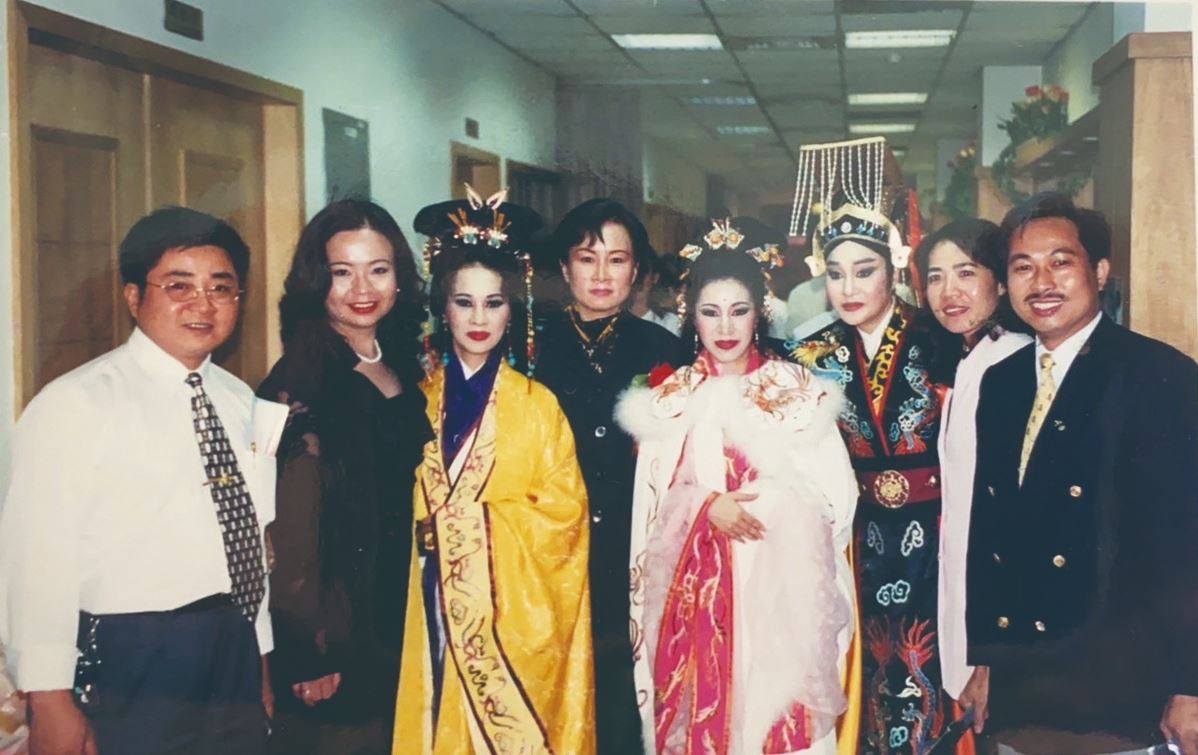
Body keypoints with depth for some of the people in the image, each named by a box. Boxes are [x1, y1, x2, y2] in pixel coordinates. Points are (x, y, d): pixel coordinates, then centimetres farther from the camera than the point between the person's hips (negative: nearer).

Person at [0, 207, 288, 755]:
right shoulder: (75, 405, -11)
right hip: (132, 676, -6)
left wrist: (261, 658, 15)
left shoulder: (242, 403, 9)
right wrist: (50, 702, -18)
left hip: (237, 668, 6)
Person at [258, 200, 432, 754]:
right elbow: (288, 550, -15)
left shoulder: (411, 378, 7)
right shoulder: (300, 390, -13)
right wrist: (308, 662, -15)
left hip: (407, 646, 7)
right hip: (337, 656, -6)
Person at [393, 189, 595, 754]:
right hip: (439, 609, 2)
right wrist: (434, 530, -6)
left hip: (517, 613, -2)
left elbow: (563, 514, -4)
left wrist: (482, 520, -8)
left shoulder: (537, 405, -2)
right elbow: (407, 505, 10)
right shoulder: (422, 399, 5)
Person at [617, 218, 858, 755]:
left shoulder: (798, 389, 5)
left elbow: (834, 490, -2)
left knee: (777, 709, -1)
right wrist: (708, 508, -14)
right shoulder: (671, 396, 9)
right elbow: (654, 500, 4)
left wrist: (752, 503, -12)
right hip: (696, 589, 1)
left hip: (782, 587, -1)